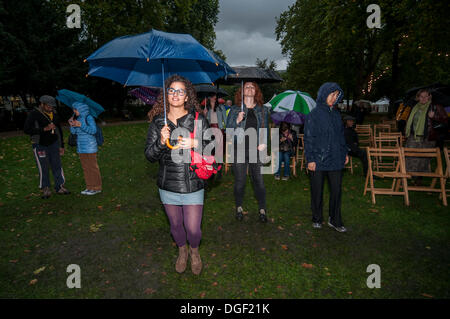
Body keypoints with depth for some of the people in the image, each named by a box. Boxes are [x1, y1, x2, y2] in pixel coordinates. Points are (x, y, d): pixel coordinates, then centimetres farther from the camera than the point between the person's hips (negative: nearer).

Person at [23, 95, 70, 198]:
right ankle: (45, 189, 13)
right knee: (43, 168, -1)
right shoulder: (34, 114, -11)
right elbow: (26, 130, -18)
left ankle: (59, 187, 9)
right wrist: (44, 129, -26)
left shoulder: (54, 115, 5)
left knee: (57, 166, 1)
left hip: (53, 144, 4)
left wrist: (62, 146, 13)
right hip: (40, 145, -4)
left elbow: (59, 130, 14)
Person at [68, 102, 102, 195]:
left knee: (92, 166, -2)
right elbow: (74, 132, 12)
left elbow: (93, 130, -18)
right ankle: (89, 187, 20)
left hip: (89, 147, -8)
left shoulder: (89, 118, -9)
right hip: (81, 147, 8)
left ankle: (96, 188, 5)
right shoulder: (78, 118, 12)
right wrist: (72, 125, -6)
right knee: (85, 167, 11)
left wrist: (80, 125, -21)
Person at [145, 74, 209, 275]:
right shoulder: (158, 122, 1)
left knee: (193, 229, 0)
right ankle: (182, 251, 50)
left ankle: (194, 251, 36)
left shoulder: (198, 119, -4)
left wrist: (195, 144, -21)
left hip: (193, 184, -2)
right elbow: (149, 156, -2)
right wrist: (161, 142, -21)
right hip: (168, 185, 2)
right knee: (175, 225, 18)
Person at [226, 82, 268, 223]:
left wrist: (264, 142, -3)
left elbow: (265, 128, 14)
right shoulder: (235, 109, 5)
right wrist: (237, 120, -15)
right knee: (240, 181, 6)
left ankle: (262, 210, 14)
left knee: (259, 180, 2)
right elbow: (228, 129, 2)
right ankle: (239, 207, 24)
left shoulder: (260, 109, 10)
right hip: (239, 149, -1)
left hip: (256, 149, 1)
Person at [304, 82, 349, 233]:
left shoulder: (336, 114, 10)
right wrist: (310, 159, -13)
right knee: (317, 191, 8)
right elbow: (308, 139, -9)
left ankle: (335, 220, 22)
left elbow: (341, 135, 19)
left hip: (335, 159, 5)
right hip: (318, 160, -5)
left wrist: (344, 152, 15)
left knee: (336, 190, 8)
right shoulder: (314, 114, -7)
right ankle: (317, 219, 25)